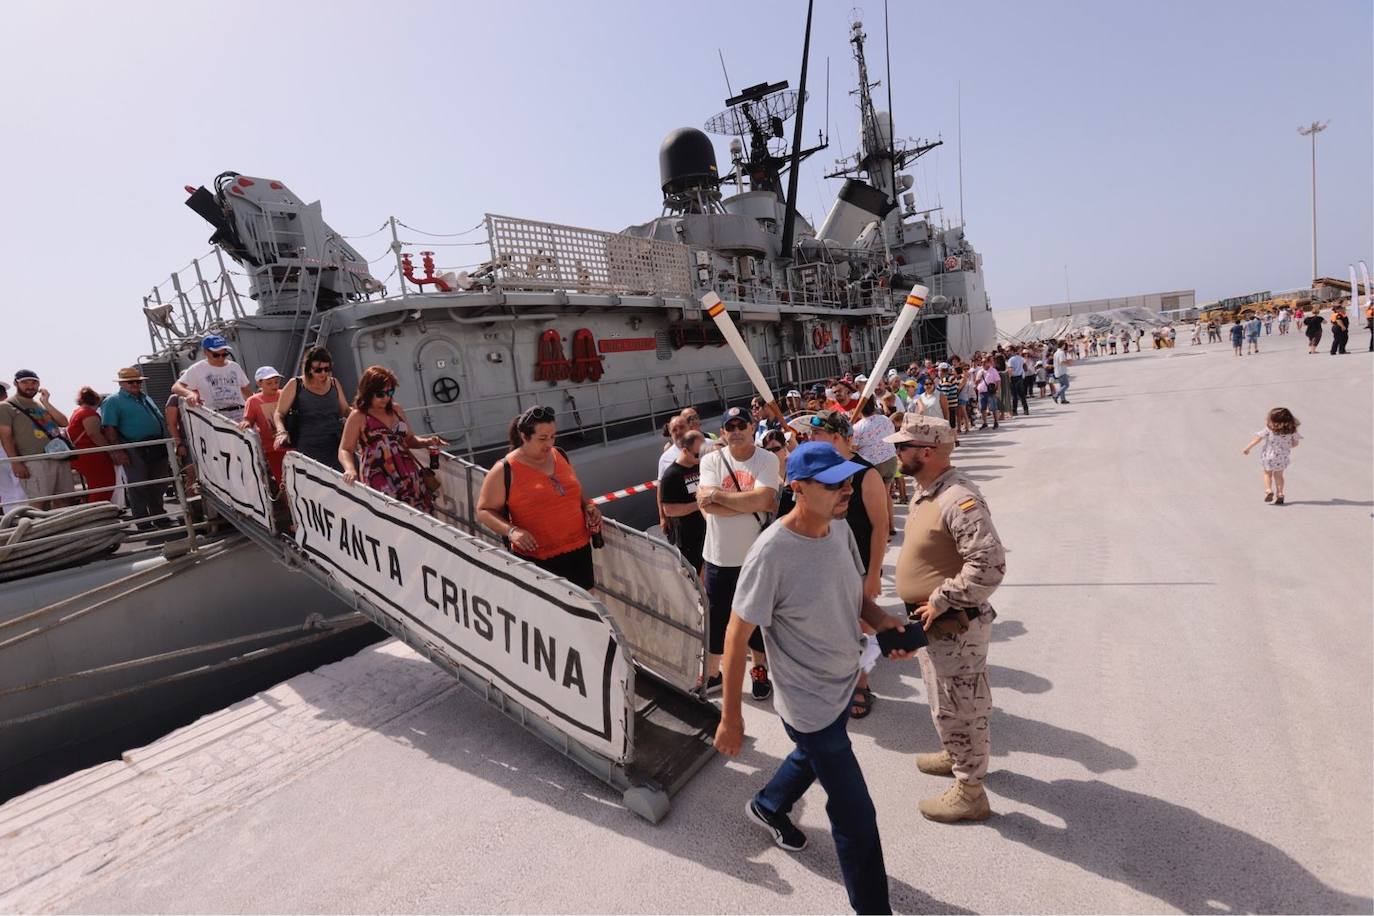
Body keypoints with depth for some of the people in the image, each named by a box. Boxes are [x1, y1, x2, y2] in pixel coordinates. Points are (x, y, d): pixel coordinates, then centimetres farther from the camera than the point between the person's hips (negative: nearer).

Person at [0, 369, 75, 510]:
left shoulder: (42, 403, 21)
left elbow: (64, 422, 11)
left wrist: (46, 402, 3)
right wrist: (15, 462, -13)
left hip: (60, 458, 6)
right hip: (35, 461, -6)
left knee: (62, 500, 7)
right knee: (39, 503, -10)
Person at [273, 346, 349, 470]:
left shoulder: (334, 383, 10)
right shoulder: (295, 385, 1)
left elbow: (345, 411, 20)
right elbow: (279, 414, 4)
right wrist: (281, 432, -14)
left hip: (334, 450, 3)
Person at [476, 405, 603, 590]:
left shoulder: (560, 455, 6)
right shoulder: (505, 470, -10)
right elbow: (484, 511, -4)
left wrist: (588, 506, 0)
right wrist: (511, 530, -20)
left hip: (579, 550, 5)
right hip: (536, 560, -5)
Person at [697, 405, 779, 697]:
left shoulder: (768, 460, -9)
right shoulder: (711, 460, -4)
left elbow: (760, 499, -25)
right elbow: (706, 506, -17)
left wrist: (717, 494, -18)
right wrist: (750, 503, -21)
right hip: (719, 555, 1)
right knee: (716, 616, 16)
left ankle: (760, 670, 41)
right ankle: (712, 673, 37)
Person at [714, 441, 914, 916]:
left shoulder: (840, 528, -9)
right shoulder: (771, 554, -31)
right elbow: (737, 637, -22)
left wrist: (882, 620, -13)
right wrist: (730, 717, -16)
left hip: (843, 684, 8)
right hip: (810, 703, -8)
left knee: (814, 756, 33)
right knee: (856, 816, 4)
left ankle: (767, 807, 63)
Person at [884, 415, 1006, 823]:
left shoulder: (958, 499, -28)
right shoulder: (925, 491, 4)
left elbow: (990, 565, -34)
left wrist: (940, 600, -25)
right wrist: (929, 605, 12)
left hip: (954, 625, -10)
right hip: (933, 621, 10)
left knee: (957, 706, 7)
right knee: (948, 702, 27)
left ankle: (969, 792, 26)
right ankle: (957, 756, 49)